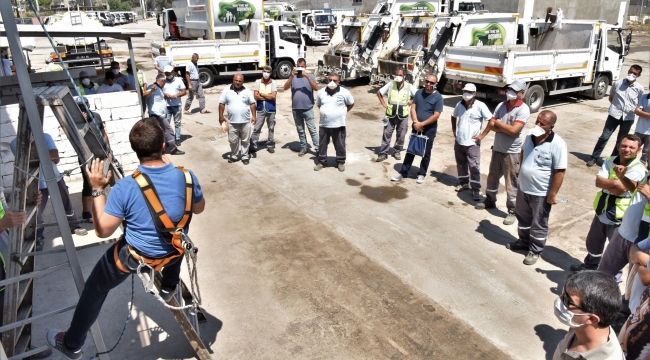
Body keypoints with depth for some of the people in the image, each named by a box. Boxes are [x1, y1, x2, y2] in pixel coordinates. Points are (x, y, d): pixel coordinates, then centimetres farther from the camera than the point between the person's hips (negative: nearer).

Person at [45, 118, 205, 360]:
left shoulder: (125, 187, -25)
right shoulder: (186, 176, -18)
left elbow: (102, 231, -15)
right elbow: (199, 208, 1)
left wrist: (98, 189, -9)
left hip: (134, 256, -2)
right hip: (174, 251, 2)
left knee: (94, 290, 24)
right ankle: (169, 286, 44)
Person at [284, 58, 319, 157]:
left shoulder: (310, 76, -1)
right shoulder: (293, 77, 4)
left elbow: (316, 88, -15)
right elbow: (285, 87, -8)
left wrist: (307, 77, -24)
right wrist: (291, 76, -20)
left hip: (308, 109, -3)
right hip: (296, 109, 3)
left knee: (312, 129, -2)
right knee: (300, 130, 12)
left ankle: (318, 148, 2)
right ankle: (303, 148, 23)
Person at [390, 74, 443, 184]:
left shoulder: (438, 97, -10)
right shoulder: (419, 92, 3)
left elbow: (436, 115, -15)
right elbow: (413, 108, 1)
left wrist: (422, 124, -18)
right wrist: (416, 122, -14)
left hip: (429, 129, -4)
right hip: (416, 127, 4)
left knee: (426, 153, 8)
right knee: (410, 150, 10)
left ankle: (422, 174, 22)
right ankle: (403, 172, 18)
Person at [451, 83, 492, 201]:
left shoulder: (480, 106, -13)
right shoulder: (459, 104, 4)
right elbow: (453, 116, 22)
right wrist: (454, 130, 13)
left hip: (472, 143, -5)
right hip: (459, 141, 5)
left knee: (474, 167, -2)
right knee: (461, 164, 17)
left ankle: (476, 189, 5)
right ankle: (463, 183, 34)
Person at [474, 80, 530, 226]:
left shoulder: (523, 109, -14)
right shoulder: (501, 105, 5)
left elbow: (514, 130, -23)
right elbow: (491, 125, -2)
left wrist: (499, 123, -10)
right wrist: (506, 129, -15)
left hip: (512, 152, -7)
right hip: (497, 149, 7)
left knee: (511, 183, 0)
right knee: (492, 177, 20)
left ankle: (512, 211, 12)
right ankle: (490, 200, 39)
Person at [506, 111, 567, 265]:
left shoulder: (557, 144, -23)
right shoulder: (530, 136, -3)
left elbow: (560, 171, -21)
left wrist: (552, 194, -19)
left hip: (541, 193, -6)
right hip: (523, 188, 7)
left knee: (538, 224, 11)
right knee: (522, 217, 23)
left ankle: (535, 250, 29)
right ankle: (524, 241, 44)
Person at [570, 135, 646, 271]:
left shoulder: (638, 169, -18)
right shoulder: (610, 161, -1)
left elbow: (619, 190, -27)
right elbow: (598, 182, -12)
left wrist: (606, 183, -13)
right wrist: (614, 182, -26)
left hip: (620, 217, -6)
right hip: (602, 211, 6)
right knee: (593, 242, 25)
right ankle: (590, 265, 48)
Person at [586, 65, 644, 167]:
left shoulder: (639, 88, -1)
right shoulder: (617, 83, -1)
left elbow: (639, 104, 10)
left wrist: (633, 109, -2)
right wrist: (617, 106, 5)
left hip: (628, 118, 1)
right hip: (614, 114, -1)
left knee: (621, 141, 10)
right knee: (604, 136, -3)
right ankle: (594, 158, 7)